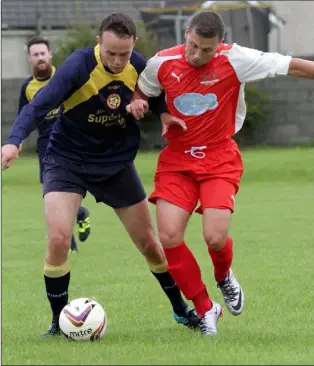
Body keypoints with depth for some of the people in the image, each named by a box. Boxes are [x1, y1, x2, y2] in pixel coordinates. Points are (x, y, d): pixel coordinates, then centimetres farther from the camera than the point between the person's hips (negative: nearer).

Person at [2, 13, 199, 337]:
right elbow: (38, 105, -33)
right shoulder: (78, 66, -24)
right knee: (59, 239, -21)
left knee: (149, 243, 9)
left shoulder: (139, 67, -11)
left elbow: (159, 102, 4)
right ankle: (59, 322, -3)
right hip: (67, 161, -3)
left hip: (117, 163, 3)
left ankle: (181, 310, 31)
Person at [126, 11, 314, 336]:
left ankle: (224, 278, 23)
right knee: (169, 238, -13)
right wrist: (141, 107, -9)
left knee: (215, 237, -17)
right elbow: (140, 93, 14)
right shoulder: (162, 64, -7)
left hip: (219, 159, -2)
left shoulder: (234, 60, -15)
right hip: (177, 159, 2)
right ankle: (205, 309, 7)